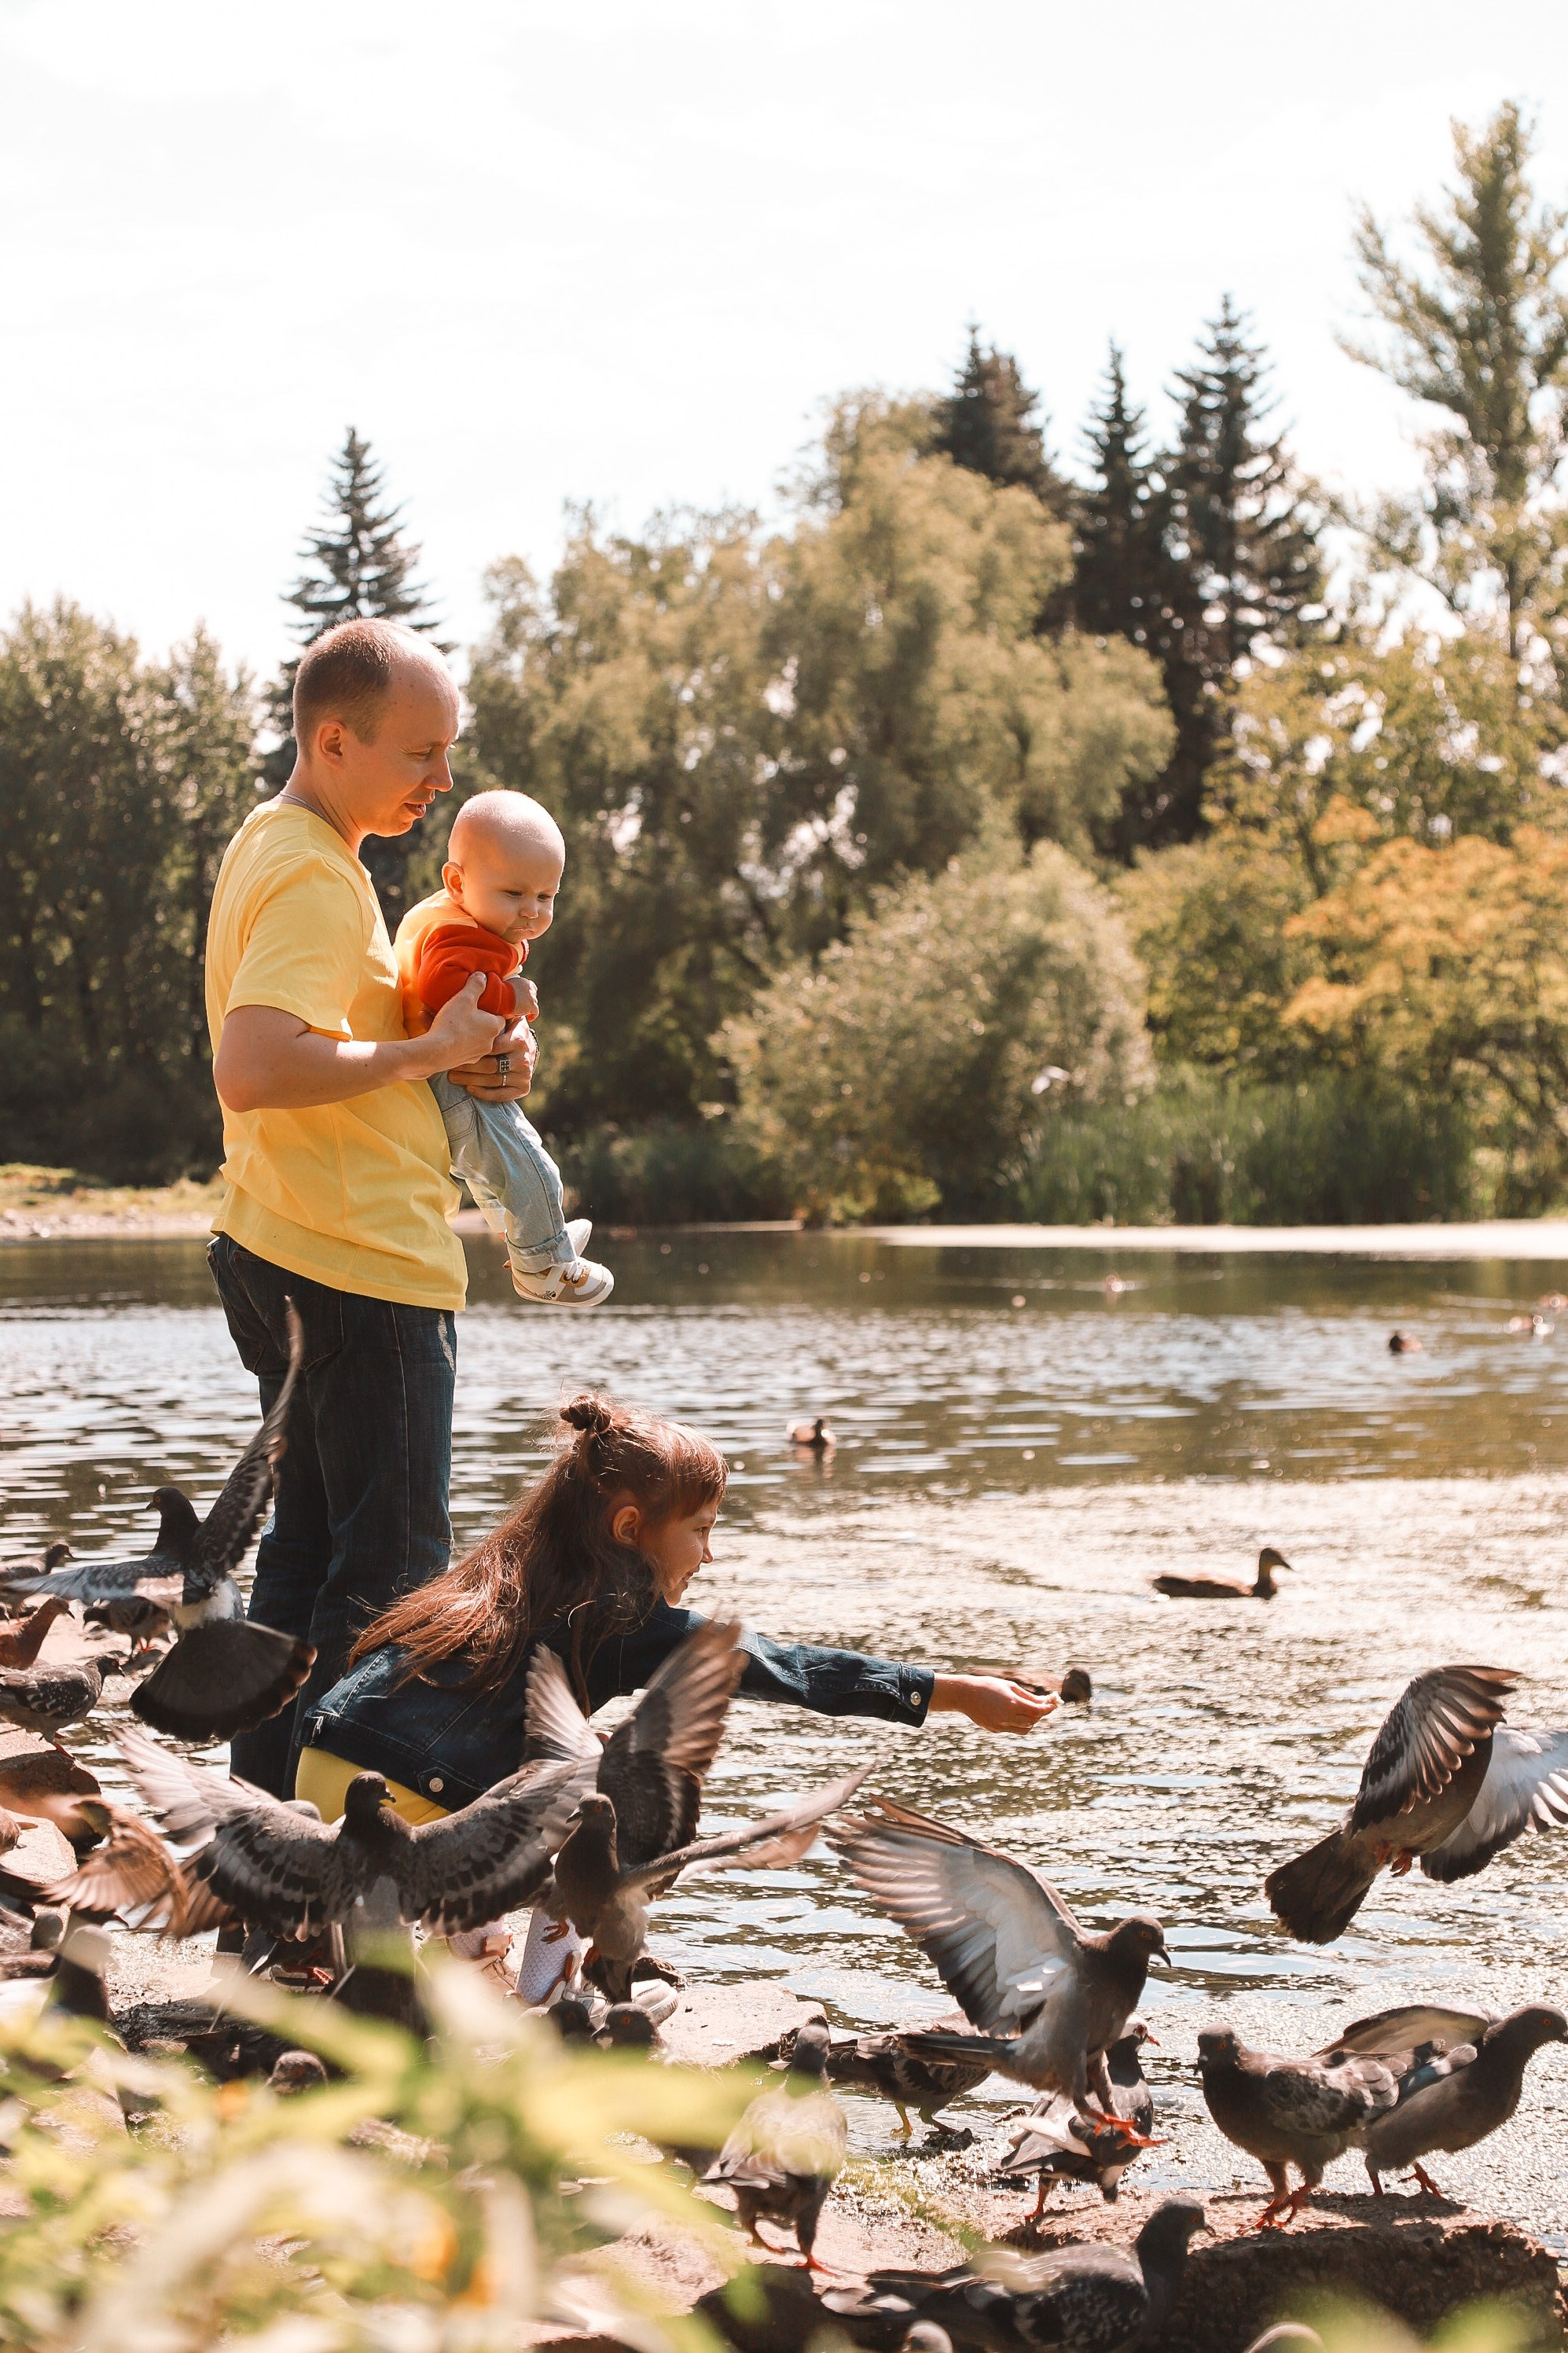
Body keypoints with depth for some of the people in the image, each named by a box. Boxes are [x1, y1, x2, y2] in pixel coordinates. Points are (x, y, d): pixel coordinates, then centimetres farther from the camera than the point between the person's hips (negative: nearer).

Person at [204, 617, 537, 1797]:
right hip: (363, 1268, -10)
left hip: (289, 1257, 10)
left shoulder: (273, 847, 16)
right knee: (396, 1570, -6)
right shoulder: (314, 874, -17)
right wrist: (431, 1051, -20)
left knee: (311, 1548, 15)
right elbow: (253, 1071, -31)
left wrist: (471, 1056, 7)